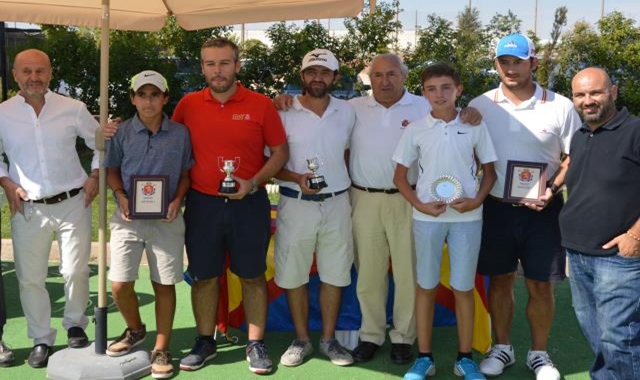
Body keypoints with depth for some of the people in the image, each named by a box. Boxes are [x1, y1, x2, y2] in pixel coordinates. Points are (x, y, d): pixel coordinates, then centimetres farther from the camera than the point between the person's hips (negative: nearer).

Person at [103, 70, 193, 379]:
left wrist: (178, 200, -10)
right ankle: (135, 330, 29)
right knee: (119, 285, -1)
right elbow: (112, 171, 8)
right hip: (128, 218, 1)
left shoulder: (180, 133, 0)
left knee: (164, 284, 5)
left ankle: (161, 350, 19)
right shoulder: (122, 133, 0)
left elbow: (186, 173, 7)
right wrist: (121, 197, -10)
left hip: (167, 219, 0)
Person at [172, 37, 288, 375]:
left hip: (249, 204, -1)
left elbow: (280, 152, -1)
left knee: (252, 275, 7)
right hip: (202, 204, 2)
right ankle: (204, 342, 26)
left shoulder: (260, 104, -4)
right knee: (203, 275, 10)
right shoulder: (188, 105, 1)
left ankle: (256, 345, 20)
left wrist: (254, 183, -14)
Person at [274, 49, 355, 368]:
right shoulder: (284, 112, -5)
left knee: (334, 274, 8)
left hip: (336, 203, 2)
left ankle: (329, 339, 23)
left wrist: (345, 186, 9)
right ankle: (301, 340, 21)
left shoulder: (346, 112, 4)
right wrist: (297, 179, -19)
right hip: (296, 204, -2)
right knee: (293, 275, 5)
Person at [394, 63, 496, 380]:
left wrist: (477, 200, -9)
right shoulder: (415, 129, 0)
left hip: (467, 217, 0)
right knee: (426, 286, 7)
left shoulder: (475, 126, 0)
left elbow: (489, 171, 7)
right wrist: (420, 204, -9)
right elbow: (400, 176, 4)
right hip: (427, 217, 0)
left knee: (463, 287, 6)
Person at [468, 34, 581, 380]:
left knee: (541, 284, 6)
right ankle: (502, 348, 29)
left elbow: (574, 157, 1)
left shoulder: (559, 107, -4)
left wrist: (552, 189, -13)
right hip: (496, 207, 1)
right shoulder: (480, 105, 0)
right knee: (500, 280, 12)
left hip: (542, 210, -1)